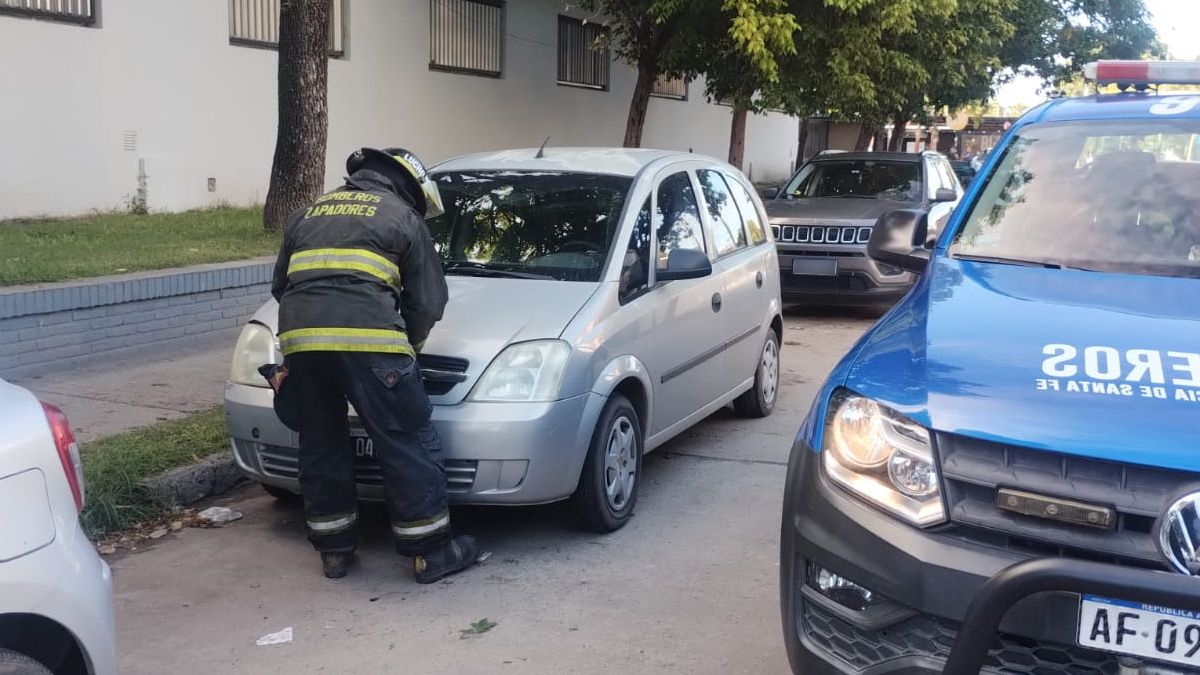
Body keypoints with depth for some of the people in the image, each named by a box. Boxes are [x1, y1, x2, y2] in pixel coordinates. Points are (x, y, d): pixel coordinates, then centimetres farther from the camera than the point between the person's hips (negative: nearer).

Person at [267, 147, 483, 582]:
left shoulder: (307, 214, 30)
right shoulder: (403, 218, 16)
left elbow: (280, 286, 31)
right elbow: (427, 302, 12)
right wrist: (406, 346, 28)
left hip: (299, 336, 5)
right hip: (369, 338, -5)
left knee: (321, 446, 18)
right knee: (408, 445, 5)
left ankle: (334, 550, 26)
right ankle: (431, 552, 10)